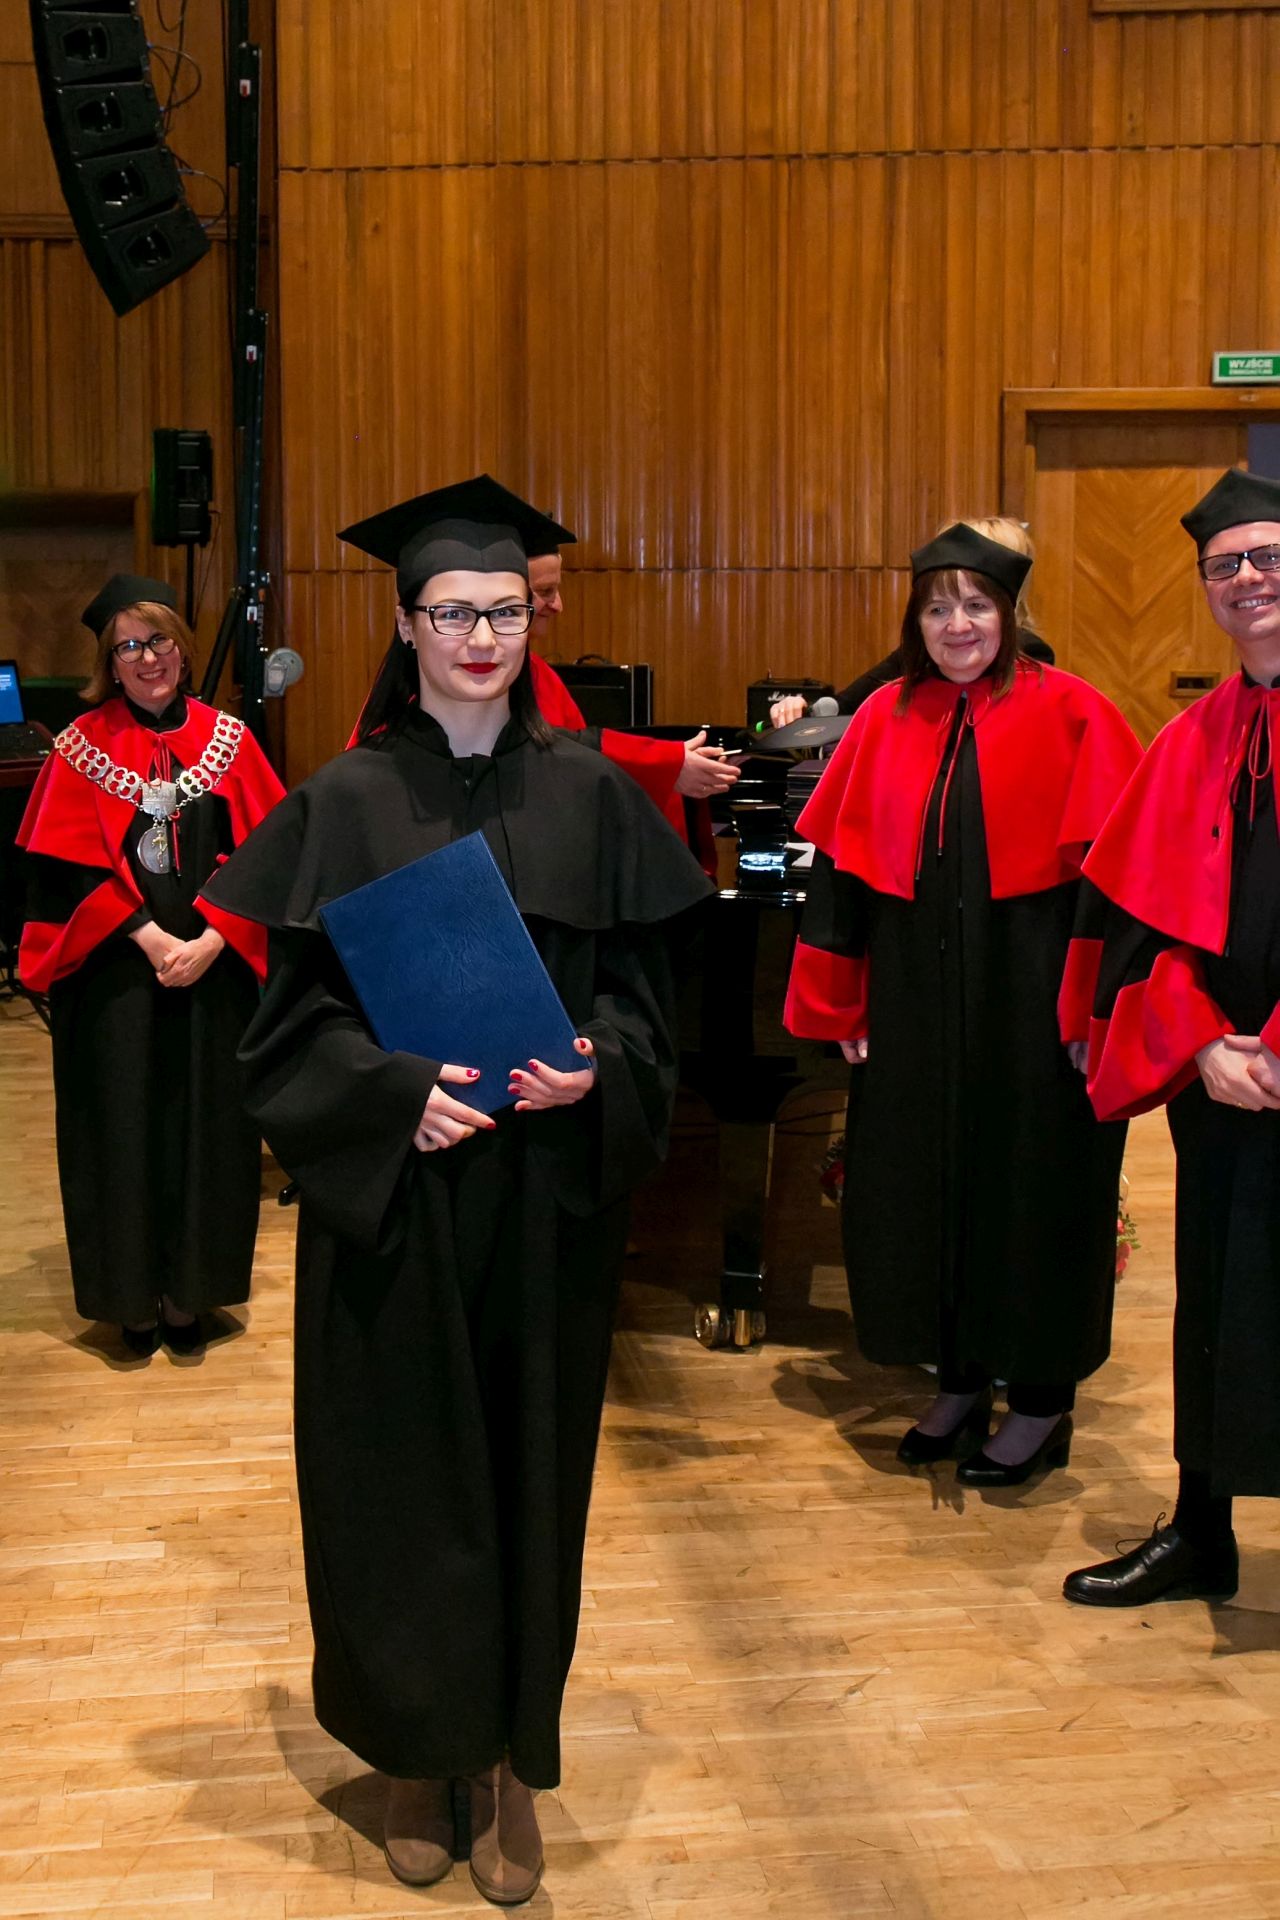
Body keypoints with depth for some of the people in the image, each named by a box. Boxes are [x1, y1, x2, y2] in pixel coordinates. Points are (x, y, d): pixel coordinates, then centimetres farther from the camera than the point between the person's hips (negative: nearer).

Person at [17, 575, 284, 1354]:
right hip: (115, 976, -2)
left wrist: (210, 942, -12)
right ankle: (132, 1292, 17)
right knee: (124, 1128, 3)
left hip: (212, 973, 2)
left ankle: (187, 1289, 19)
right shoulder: (83, 747, -1)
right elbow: (70, 866, -6)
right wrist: (149, 938, -16)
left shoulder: (228, 740, 4)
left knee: (205, 1125, 6)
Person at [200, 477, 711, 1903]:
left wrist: (592, 1067, -14)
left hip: (548, 1193, 1)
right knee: (403, 1477, 7)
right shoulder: (348, 801, -3)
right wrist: (400, 1090, -19)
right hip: (392, 1197, -1)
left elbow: (638, 988, 6)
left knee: (528, 1468, 10)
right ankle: (418, 1750, 28)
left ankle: (513, 1760, 27)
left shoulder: (587, 792, 2)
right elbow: (295, 1018, -2)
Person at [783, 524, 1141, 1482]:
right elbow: (845, 864, 7)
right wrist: (845, 1001, 5)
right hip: (914, 1001, 4)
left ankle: (1043, 1402, 21)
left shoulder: (1067, 713, -6)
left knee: (1032, 1187, 5)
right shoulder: (886, 719, 5)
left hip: (1028, 1000, -4)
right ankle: (959, 1382, 29)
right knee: (925, 1183, 11)